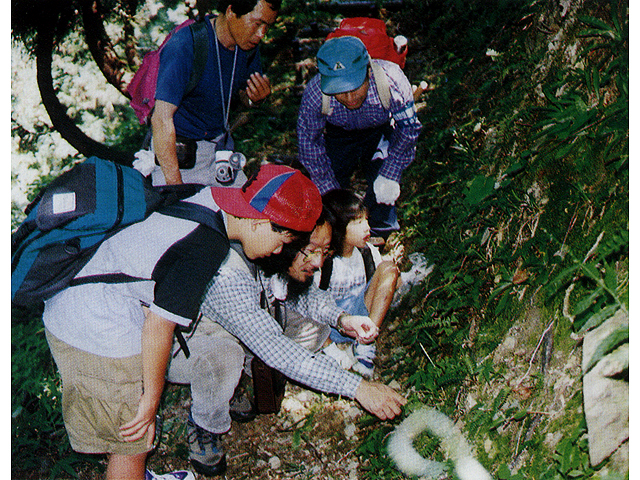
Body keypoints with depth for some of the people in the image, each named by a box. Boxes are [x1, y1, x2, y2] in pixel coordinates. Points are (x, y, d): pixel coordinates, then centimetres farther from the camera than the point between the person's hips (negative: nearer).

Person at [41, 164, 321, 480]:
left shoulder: (203, 197, -1)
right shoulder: (208, 248, -24)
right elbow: (159, 325, -21)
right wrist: (151, 398, -8)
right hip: (102, 340, -9)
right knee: (131, 446, 11)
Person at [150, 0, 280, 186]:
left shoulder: (249, 45, -5)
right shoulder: (183, 46, -26)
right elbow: (161, 118, -29)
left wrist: (257, 97, -15)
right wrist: (175, 185, -33)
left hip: (220, 143, 6)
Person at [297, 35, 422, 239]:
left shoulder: (391, 81, -41)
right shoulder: (315, 93, -36)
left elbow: (408, 128, -21)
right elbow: (308, 140, -17)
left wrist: (390, 174, -26)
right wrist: (330, 191, -18)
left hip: (383, 129, -1)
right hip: (340, 133, 1)